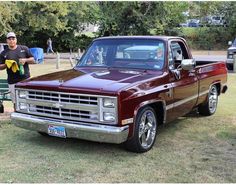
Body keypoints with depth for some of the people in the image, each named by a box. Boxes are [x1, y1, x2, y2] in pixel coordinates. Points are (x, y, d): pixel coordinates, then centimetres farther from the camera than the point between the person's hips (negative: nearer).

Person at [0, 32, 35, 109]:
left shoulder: (24, 48, 8)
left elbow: (33, 60, 9)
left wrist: (25, 60, -10)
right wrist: (6, 65, -10)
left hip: (26, 80, 0)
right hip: (12, 82, 1)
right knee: (16, 102, 5)